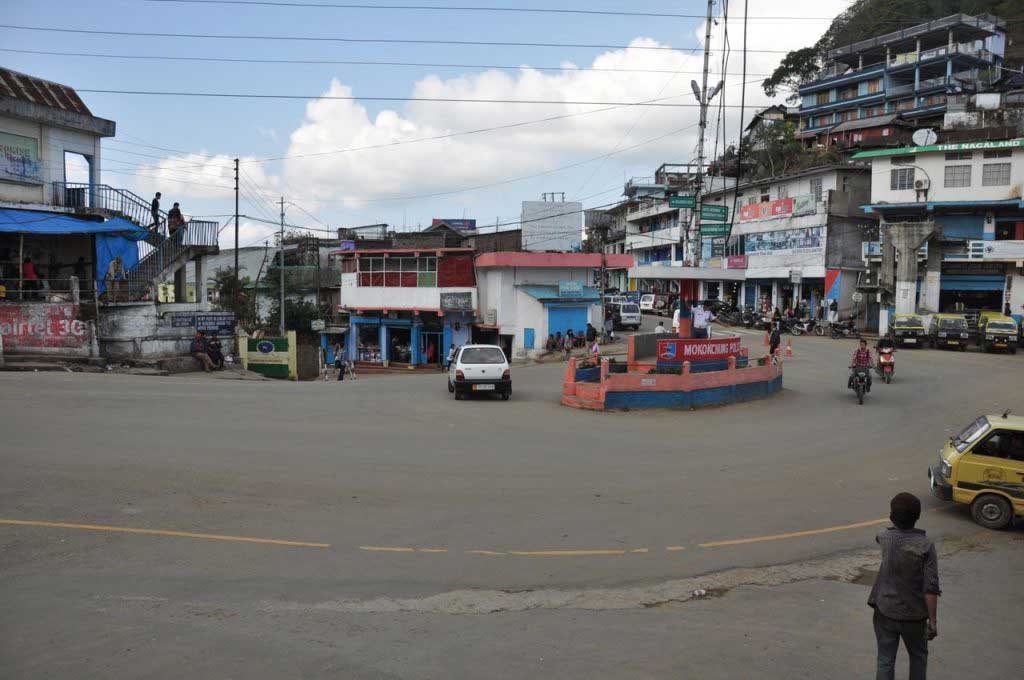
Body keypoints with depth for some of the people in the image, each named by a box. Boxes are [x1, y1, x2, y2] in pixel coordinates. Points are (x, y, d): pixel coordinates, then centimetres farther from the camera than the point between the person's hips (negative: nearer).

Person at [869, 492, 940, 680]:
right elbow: (931, 588, -18)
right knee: (918, 656, 23)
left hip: (885, 612, 1)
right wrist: (933, 620, -8)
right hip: (914, 615, -1)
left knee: (885, 660, 10)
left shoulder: (884, 538, -8)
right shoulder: (925, 545, -16)